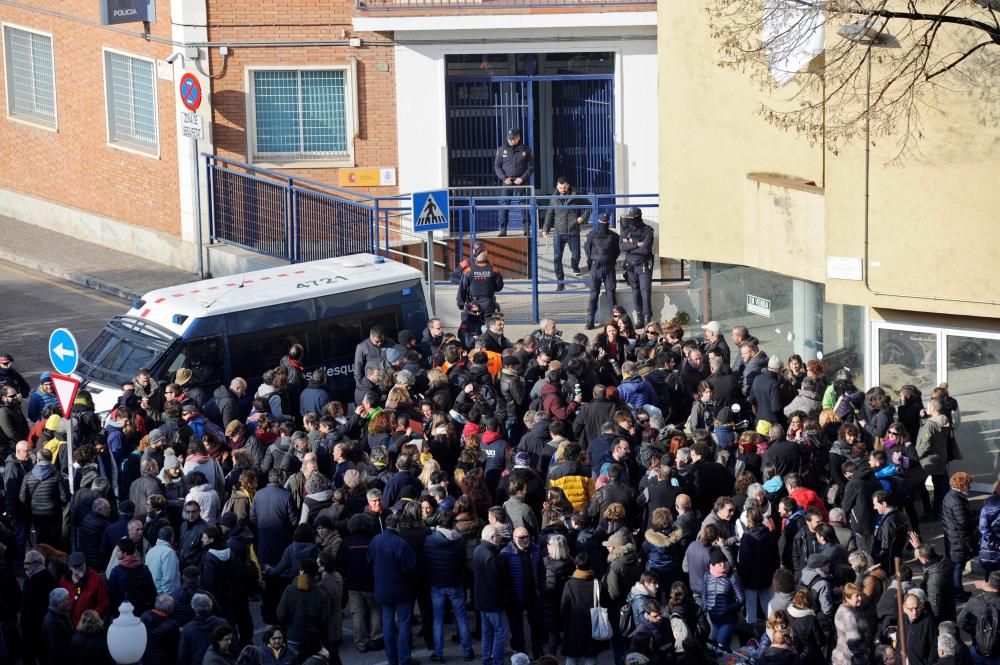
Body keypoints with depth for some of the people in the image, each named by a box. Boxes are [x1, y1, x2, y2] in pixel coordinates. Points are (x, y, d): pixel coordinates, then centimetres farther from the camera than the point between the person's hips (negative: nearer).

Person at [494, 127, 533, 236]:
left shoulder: (525, 150, 3)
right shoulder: (502, 150, 5)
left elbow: (531, 166, 3)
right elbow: (497, 166, 6)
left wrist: (522, 178, -10)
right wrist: (504, 178, -9)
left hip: (521, 183, -1)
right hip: (506, 184, 1)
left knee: (524, 206, -4)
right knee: (504, 206, -4)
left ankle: (526, 230, 2)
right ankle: (503, 230, 0)